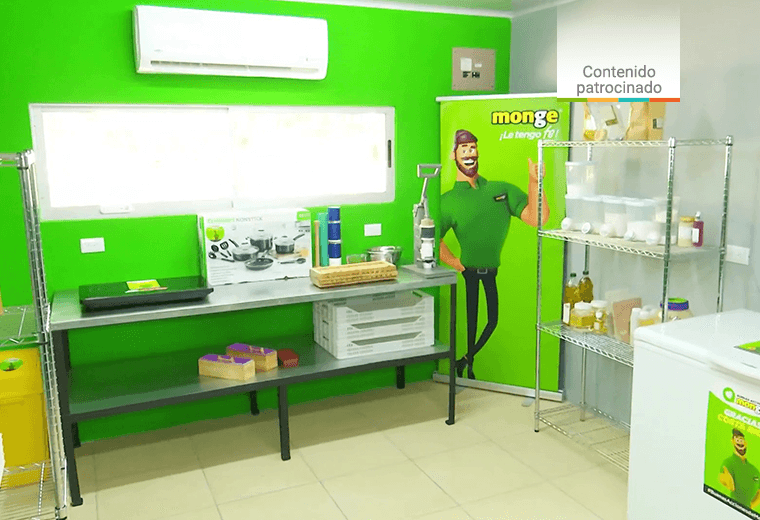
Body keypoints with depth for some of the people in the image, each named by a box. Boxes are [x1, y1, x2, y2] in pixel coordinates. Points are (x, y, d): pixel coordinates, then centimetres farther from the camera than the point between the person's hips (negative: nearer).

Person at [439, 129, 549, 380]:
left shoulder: (502, 189, 5)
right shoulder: (448, 201, -1)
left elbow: (537, 218, -5)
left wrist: (534, 181, -16)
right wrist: (458, 265, -5)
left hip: (499, 271, 3)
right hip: (472, 272, -2)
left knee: (493, 320, 10)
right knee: (472, 320, 7)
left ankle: (467, 361, 33)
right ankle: (468, 366, 30)